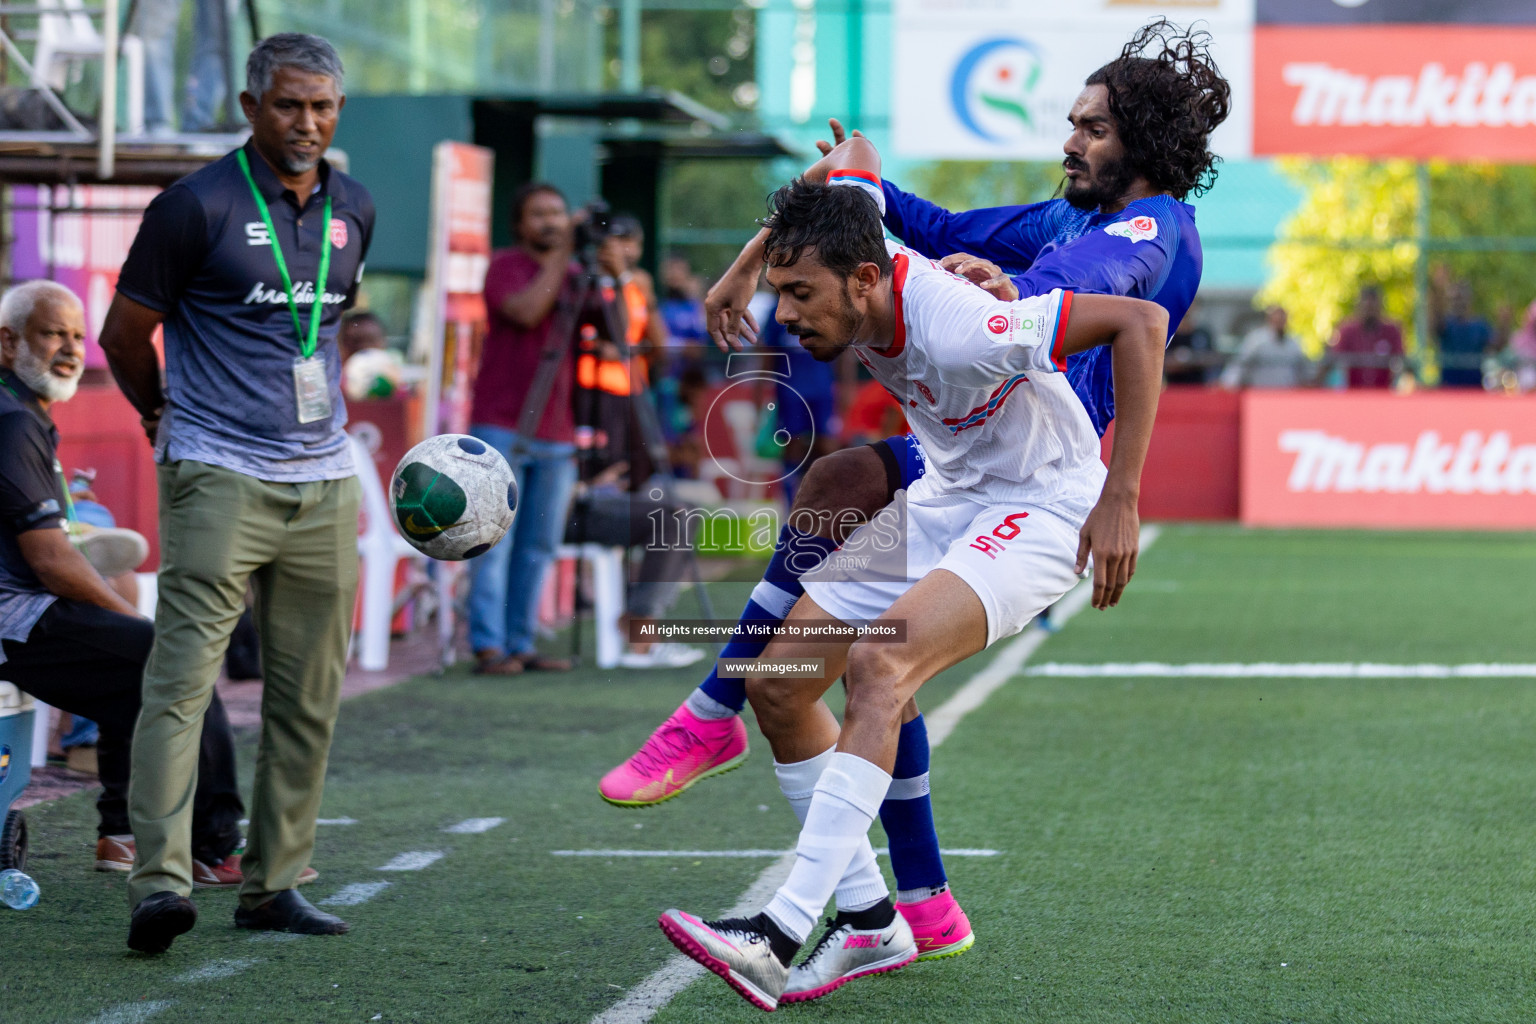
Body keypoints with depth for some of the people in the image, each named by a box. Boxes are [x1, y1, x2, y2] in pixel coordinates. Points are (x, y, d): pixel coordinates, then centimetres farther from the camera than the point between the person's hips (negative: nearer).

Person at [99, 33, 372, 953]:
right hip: (219, 477, -6)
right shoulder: (199, 207, -8)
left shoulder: (352, 210, 11)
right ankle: (161, 882, -21)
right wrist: (162, 411, 14)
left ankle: (274, 885, 15)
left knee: (309, 699, 7)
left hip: (324, 480, 6)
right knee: (183, 678, -14)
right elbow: (124, 335, 1)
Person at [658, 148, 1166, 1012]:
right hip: (942, 498, 9)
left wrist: (1120, 499, -32)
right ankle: (869, 921, 10)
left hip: (1041, 510, -9)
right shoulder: (848, 245, -12)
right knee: (779, 681, 0)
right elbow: (856, 154, 10)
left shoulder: (957, 334, -34)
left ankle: (785, 931, -37)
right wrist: (755, 253, 10)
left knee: (878, 663, -32)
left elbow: (1142, 321, -33)